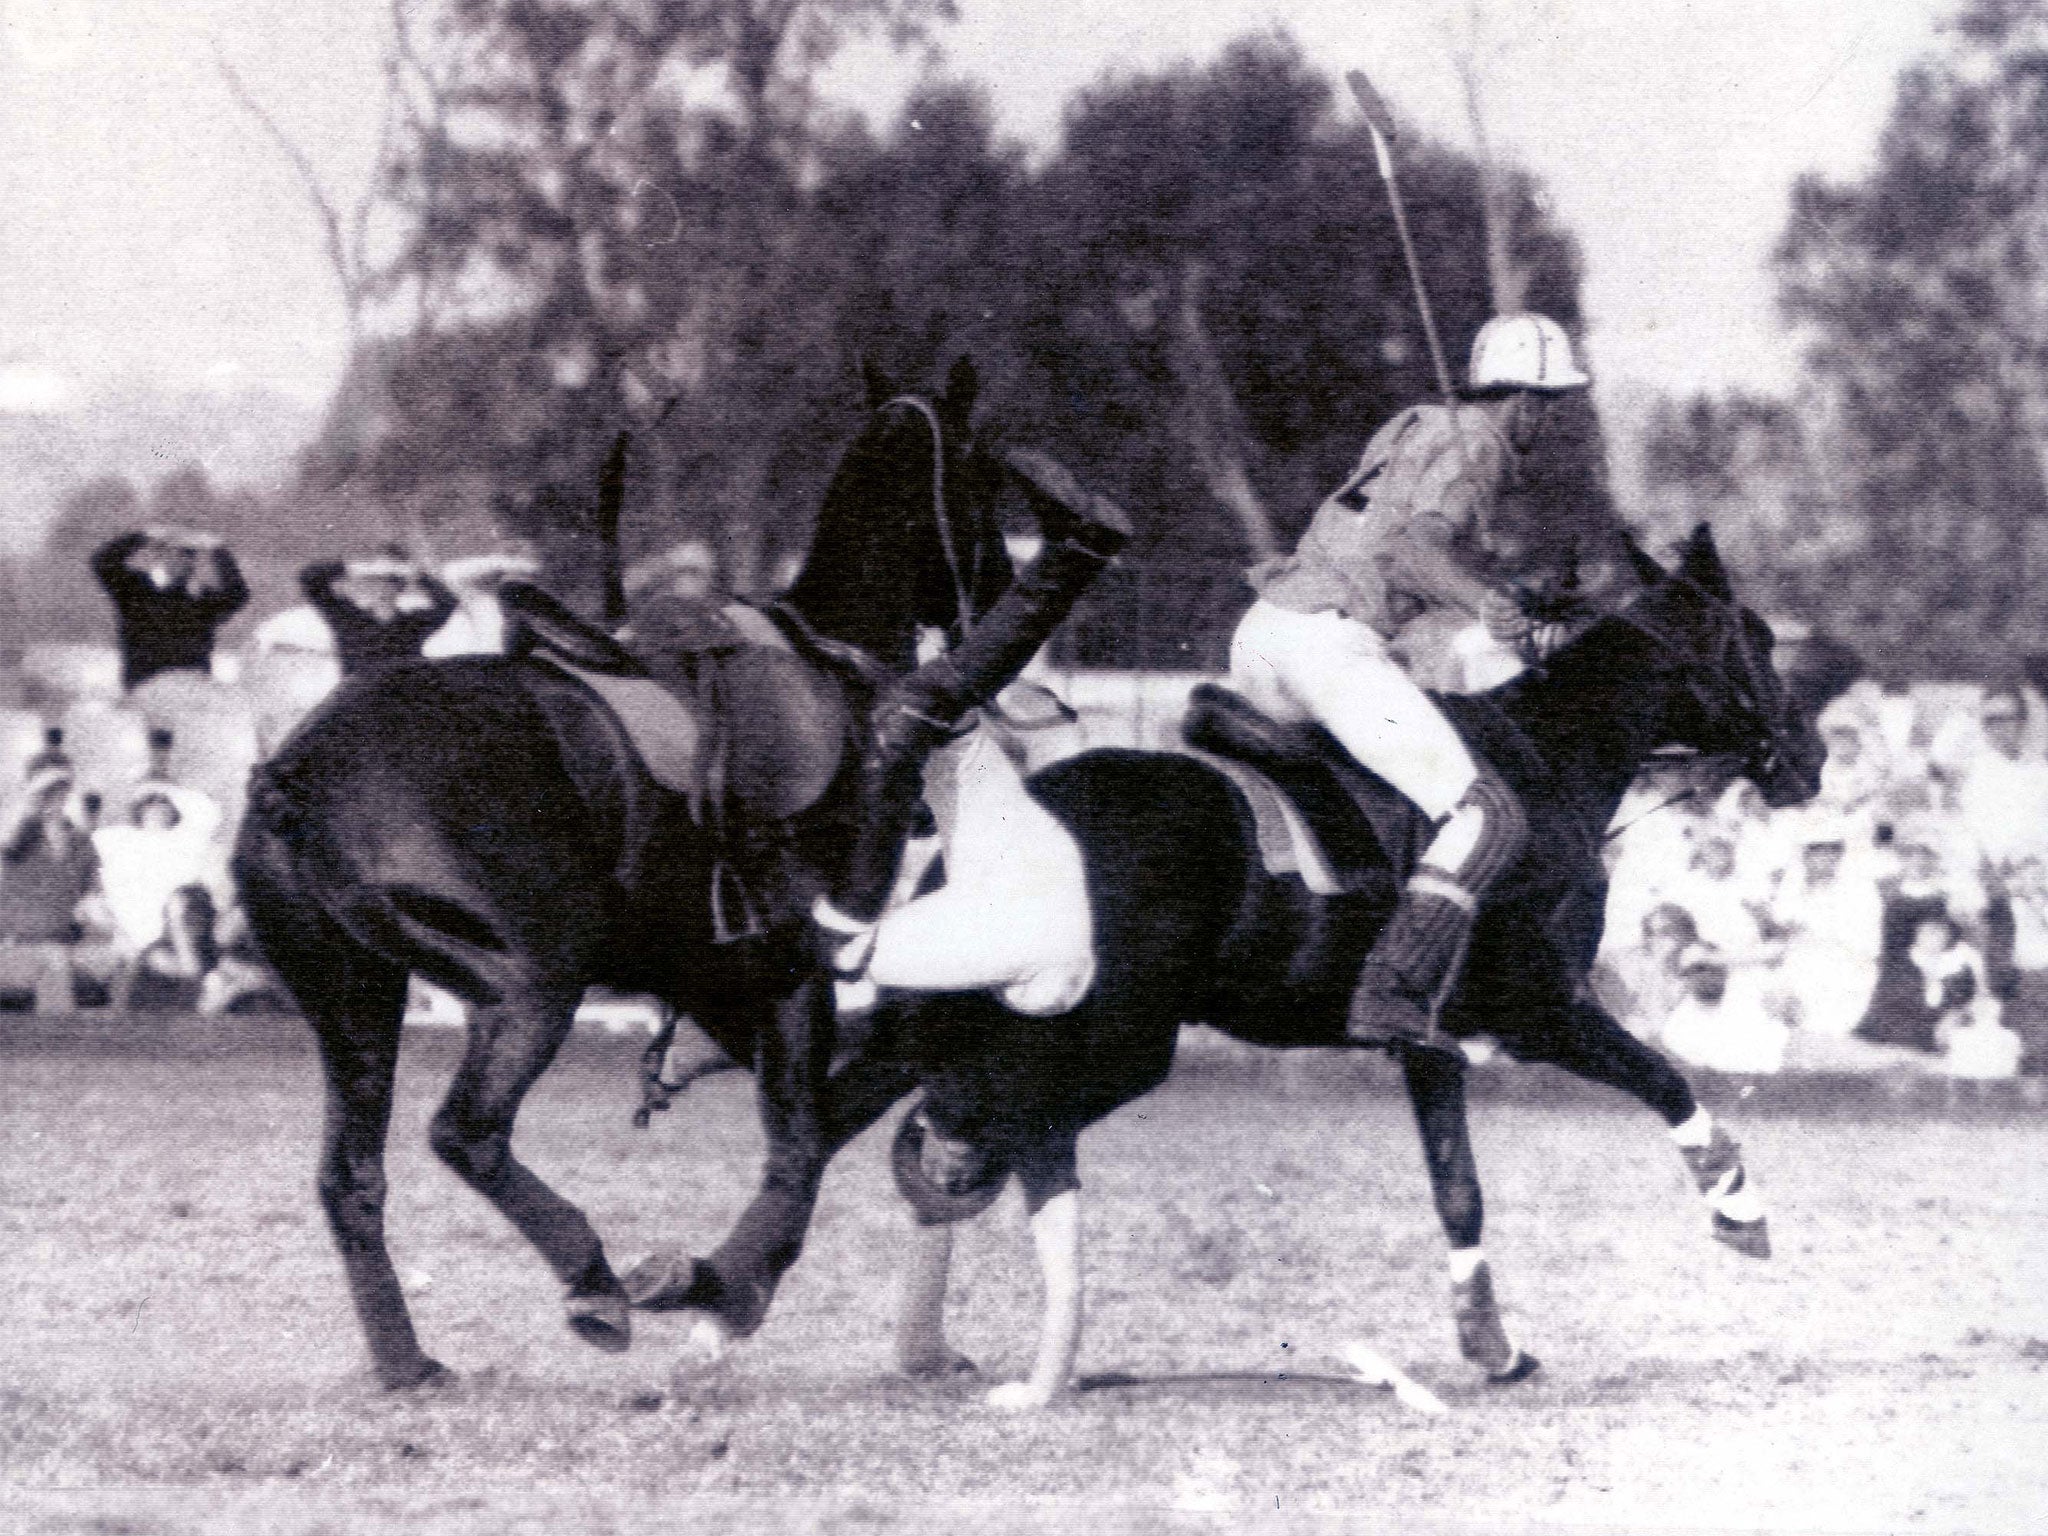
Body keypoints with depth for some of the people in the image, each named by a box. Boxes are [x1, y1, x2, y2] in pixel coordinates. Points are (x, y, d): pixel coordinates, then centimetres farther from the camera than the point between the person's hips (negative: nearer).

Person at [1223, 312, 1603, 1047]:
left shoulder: (1420, 428, 26)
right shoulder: (1472, 444, -1)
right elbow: (1416, 550, -19)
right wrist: (1487, 601, -32)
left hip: (1259, 635, 9)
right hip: (1333, 641, -9)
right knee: (1488, 819, -15)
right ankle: (1392, 998, -29)